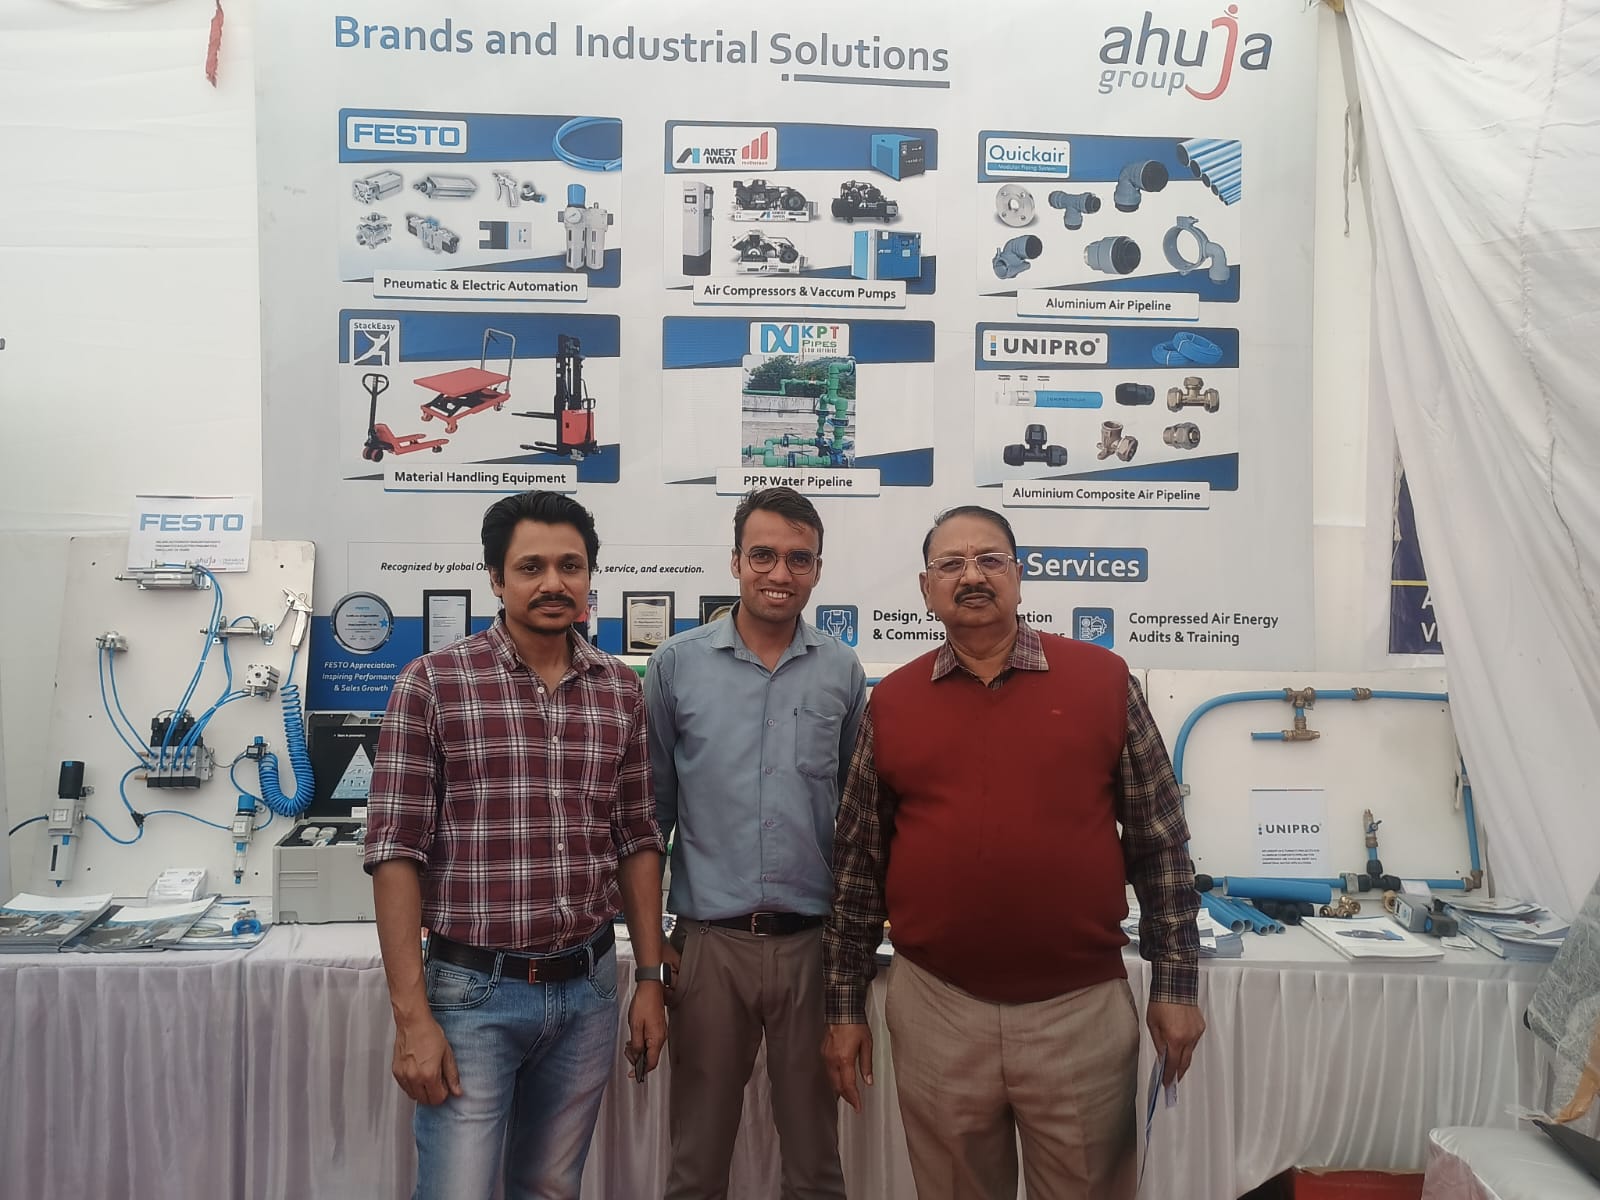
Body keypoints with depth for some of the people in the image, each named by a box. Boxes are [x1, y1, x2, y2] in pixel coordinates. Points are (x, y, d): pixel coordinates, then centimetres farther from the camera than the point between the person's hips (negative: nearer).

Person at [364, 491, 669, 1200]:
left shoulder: (622, 691, 4)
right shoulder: (432, 684, -8)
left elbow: (638, 841, 10)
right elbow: (397, 854, -9)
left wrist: (651, 978, 8)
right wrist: (412, 1017, -12)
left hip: (588, 986, 4)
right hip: (473, 990, -4)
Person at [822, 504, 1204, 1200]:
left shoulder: (1103, 679, -1)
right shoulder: (891, 703, 3)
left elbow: (1160, 841, 2)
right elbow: (858, 863, 6)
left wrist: (1175, 984, 1)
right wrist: (845, 1006, 6)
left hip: (1082, 1008, -1)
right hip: (935, 1011, 1)